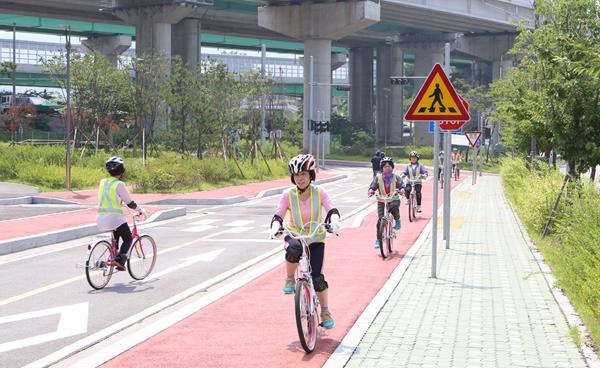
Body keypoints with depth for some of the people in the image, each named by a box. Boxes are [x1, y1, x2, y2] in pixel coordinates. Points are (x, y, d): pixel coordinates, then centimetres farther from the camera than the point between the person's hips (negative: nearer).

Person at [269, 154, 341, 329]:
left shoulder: (319, 193, -11)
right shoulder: (288, 195, -11)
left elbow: (332, 210, -20)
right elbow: (278, 215, -16)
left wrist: (334, 221, -42)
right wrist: (275, 227, -38)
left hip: (315, 239, 0)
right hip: (294, 236, 0)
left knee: (317, 277, -8)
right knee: (293, 249, -39)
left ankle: (325, 312, 14)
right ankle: (290, 280, -11)